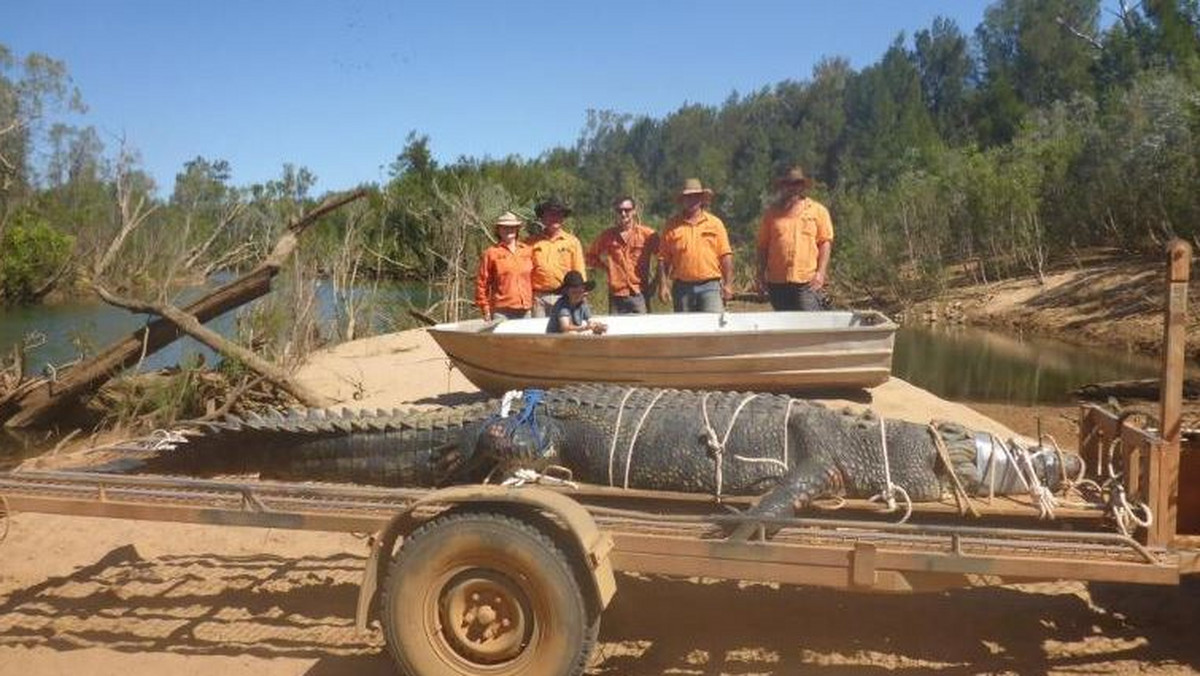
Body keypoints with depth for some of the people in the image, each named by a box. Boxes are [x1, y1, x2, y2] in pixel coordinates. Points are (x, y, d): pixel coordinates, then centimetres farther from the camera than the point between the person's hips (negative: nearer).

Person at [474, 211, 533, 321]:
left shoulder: (528, 251, 11)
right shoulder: (491, 253, 3)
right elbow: (481, 283, 3)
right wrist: (485, 309, 0)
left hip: (525, 311, 3)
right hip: (502, 312, -3)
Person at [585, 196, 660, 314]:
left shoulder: (647, 234, 0)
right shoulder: (607, 236, 6)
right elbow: (589, 257, 17)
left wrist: (654, 282, 3)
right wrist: (606, 266, 6)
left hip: (639, 295, -1)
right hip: (616, 296, 2)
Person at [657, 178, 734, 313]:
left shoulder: (715, 223, 7)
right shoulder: (672, 226, 7)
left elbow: (725, 255, 5)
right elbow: (664, 258, 5)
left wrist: (728, 284, -1)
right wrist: (663, 284, -2)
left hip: (710, 286, -1)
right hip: (682, 287, 1)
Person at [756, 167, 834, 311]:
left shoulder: (818, 210, 8)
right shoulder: (772, 213, 13)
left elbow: (826, 243, 4)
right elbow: (762, 245, 12)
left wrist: (821, 273, -7)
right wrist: (761, 275, 5)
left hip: (807, 282, -2)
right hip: (778, 282, 2)